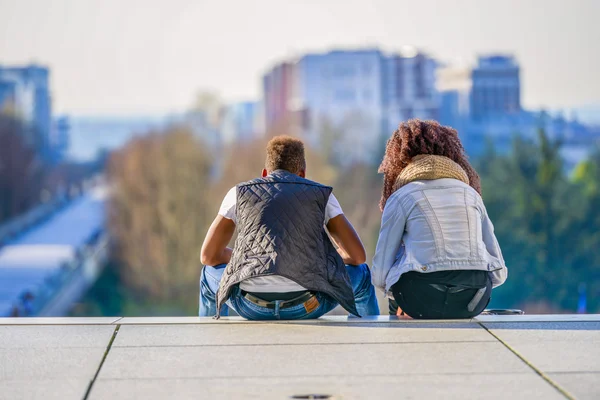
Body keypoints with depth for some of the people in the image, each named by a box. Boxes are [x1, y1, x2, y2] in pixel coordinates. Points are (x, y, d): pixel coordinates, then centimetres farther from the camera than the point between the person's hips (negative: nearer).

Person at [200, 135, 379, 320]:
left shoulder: (239, 192, 21)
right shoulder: (321, 194, 19)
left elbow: (208, 255, 26)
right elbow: (358, 255, 19)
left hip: (252, 306, 1)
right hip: (305, 306, -1)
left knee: (210, 274, 35)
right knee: (361, 274, 29)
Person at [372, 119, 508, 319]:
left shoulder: (400, 198, 7)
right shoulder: (471, 193, 17)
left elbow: (380, 274, 5)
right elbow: (499, 272, 13)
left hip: (422, 299, -2)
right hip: (474, 300, 3)